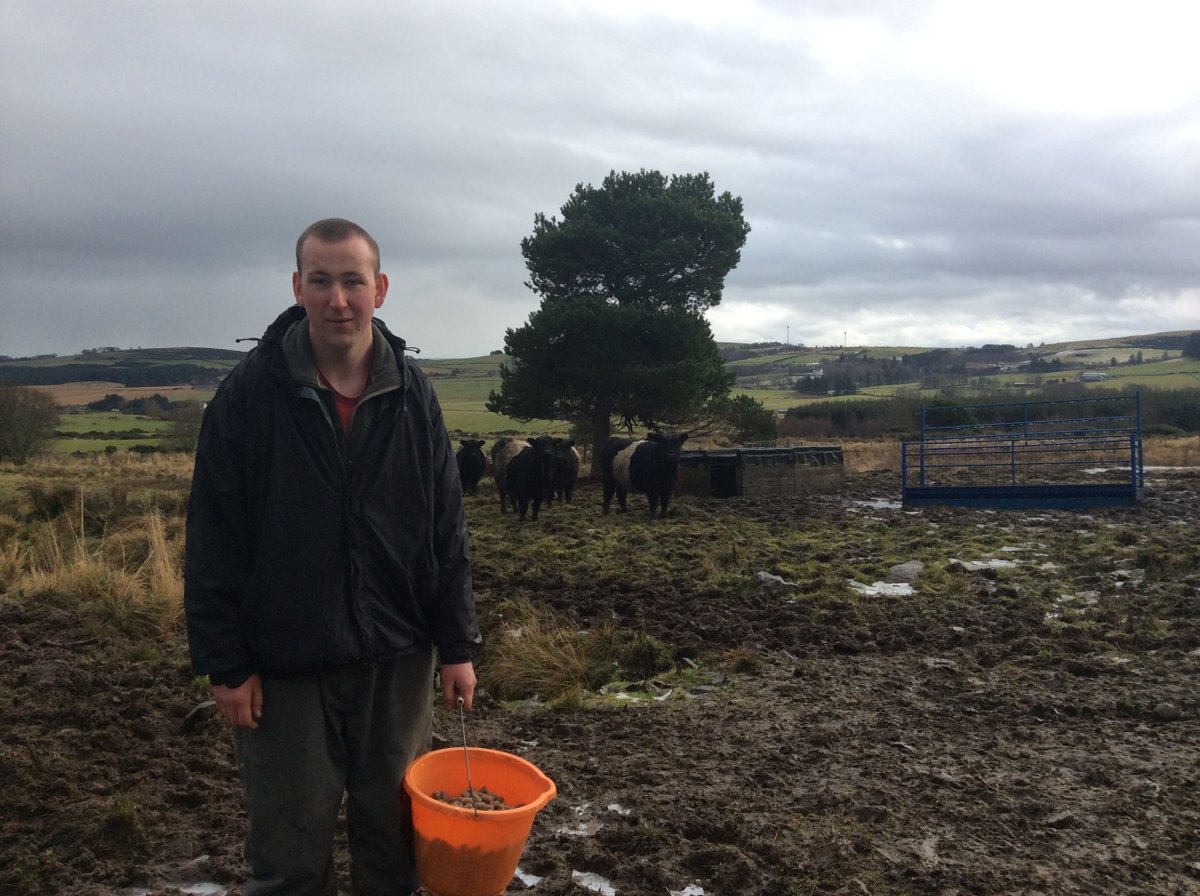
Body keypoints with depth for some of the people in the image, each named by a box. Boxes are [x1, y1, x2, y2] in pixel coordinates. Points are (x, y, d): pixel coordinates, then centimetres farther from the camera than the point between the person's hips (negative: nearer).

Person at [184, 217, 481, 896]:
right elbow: (213, 540, -6)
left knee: (394, 833, 15)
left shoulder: (412, 393, 0)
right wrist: (225, 663, -7)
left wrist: (458, 645, 2)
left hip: (398, 659, 2)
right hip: (284, 663, -2)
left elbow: (447, 529, 3)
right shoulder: (251, 392, -7)